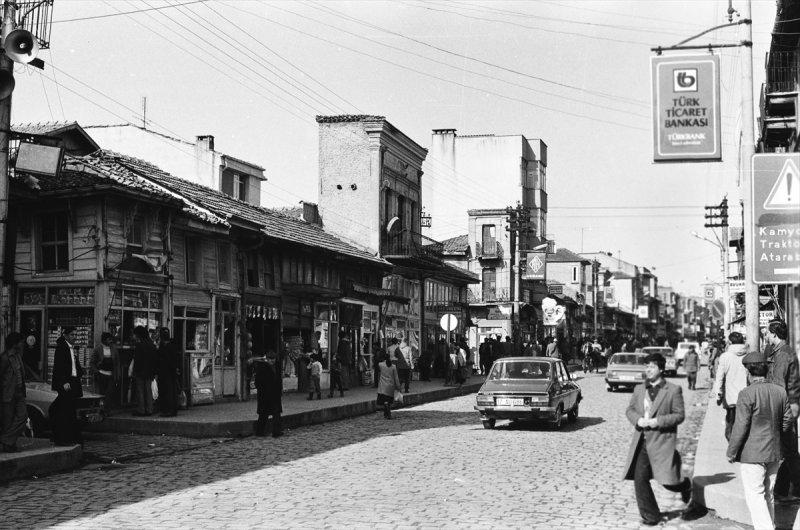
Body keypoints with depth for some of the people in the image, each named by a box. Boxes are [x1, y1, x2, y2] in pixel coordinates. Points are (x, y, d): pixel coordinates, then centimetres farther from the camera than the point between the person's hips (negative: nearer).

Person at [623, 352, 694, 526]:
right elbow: (629, 410, 14)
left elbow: (679, 415, -5)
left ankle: (685, 486, 34)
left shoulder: (673, 390, -3)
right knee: (639, 479, -3)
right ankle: (650, 516, 10)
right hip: (641, 441, 5)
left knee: (667, 481, -3)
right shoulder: (639, 389, 12)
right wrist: (638, 420, -7)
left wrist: (657, 421, -17)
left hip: (662, 441, -4)